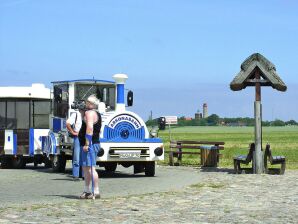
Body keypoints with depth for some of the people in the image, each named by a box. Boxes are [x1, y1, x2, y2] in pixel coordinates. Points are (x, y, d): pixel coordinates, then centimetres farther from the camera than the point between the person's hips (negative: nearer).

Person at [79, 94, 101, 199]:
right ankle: (87, 191, 22)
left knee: (90, 168, -13)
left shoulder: (89, 113, -12)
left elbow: (90, 128, -24)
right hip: (95, 143, 11)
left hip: (89, 144, -11)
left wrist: (87, 143, -26)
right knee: (85, 168, 16)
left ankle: (96, 192, -15)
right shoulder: (97, 114, 21)